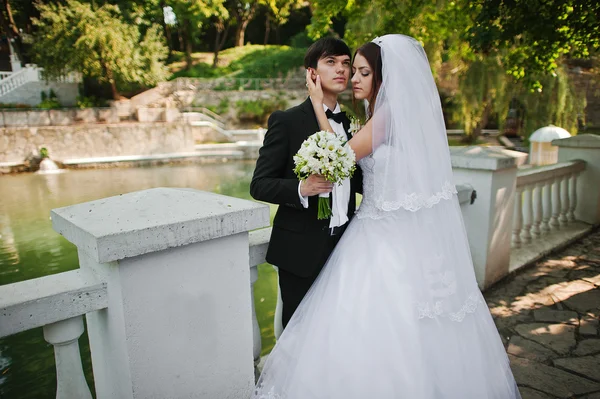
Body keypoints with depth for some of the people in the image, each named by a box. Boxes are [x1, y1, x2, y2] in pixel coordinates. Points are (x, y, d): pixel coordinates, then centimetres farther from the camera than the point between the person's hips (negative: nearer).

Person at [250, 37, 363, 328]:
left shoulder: (349, 123, 11)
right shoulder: (287, 121, -8)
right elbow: (259, 185, -10)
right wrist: (300, 188, -28)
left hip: (343, 246, 5)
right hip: (302, 251, -5)